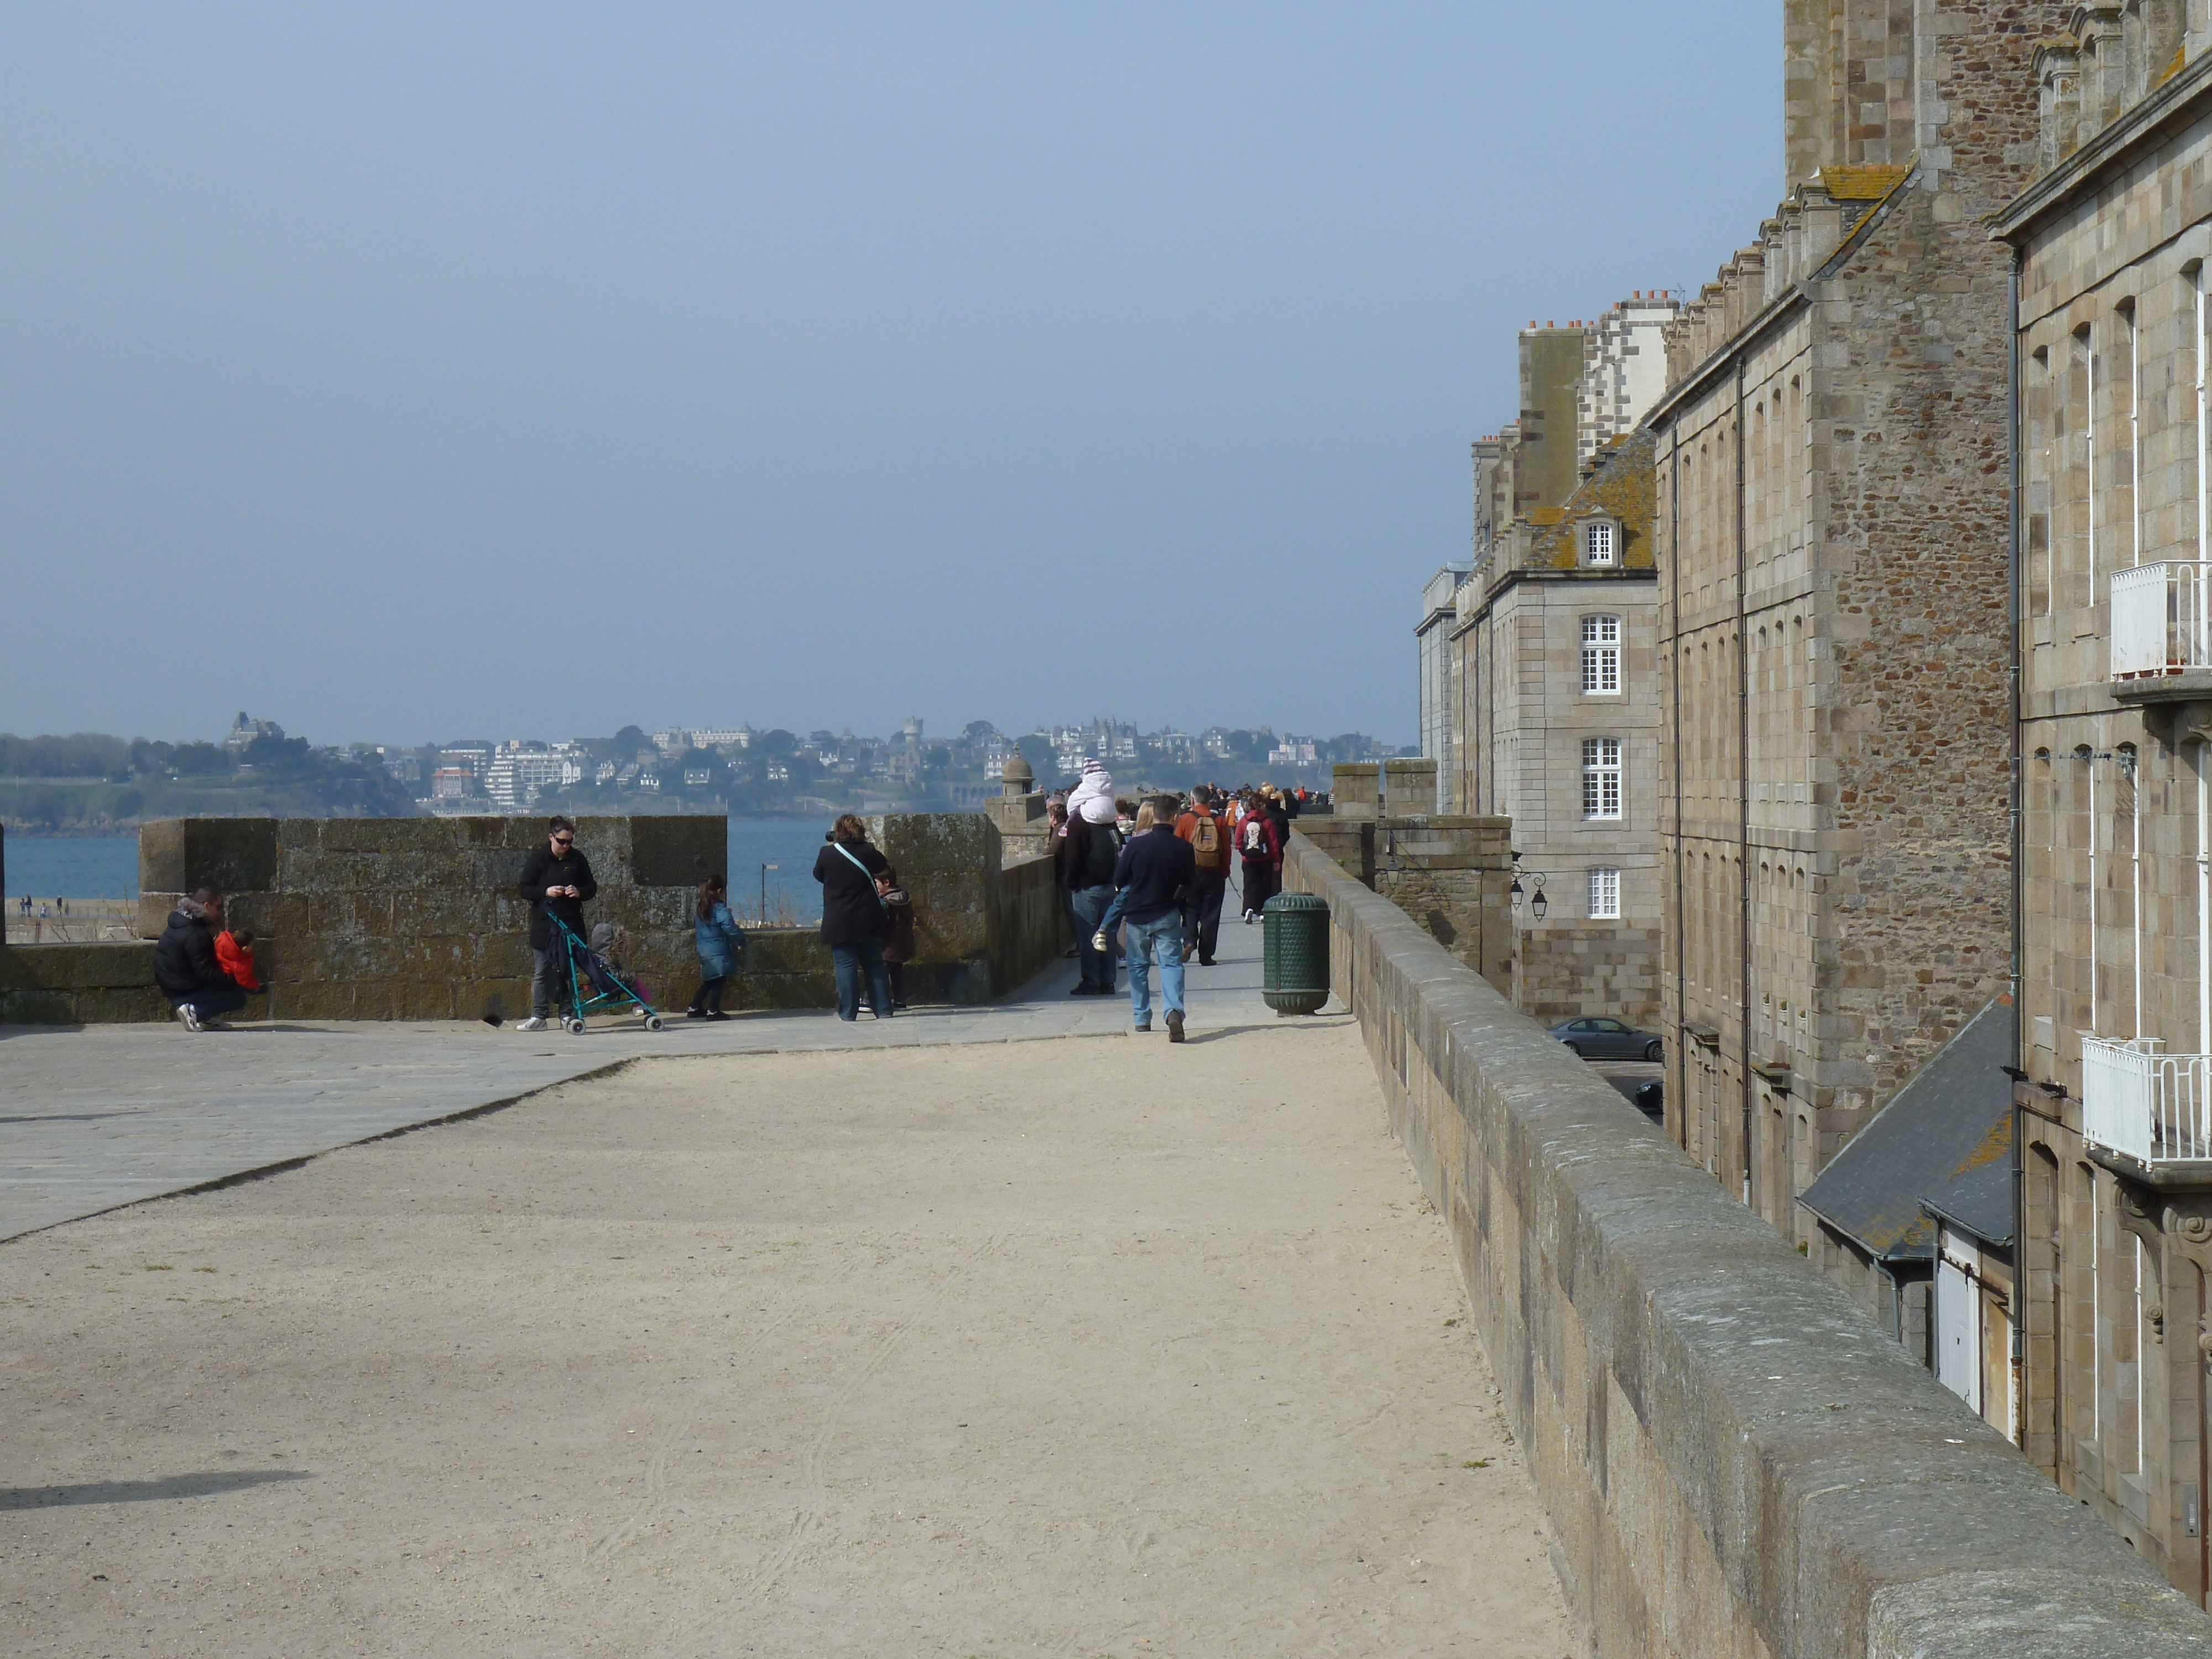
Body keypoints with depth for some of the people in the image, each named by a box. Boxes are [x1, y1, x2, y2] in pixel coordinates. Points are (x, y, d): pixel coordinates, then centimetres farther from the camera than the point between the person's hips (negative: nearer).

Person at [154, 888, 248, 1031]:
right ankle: (195, 1012, -12)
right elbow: (205, 974, -24)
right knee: (239, 997, -8)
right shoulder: (195, 935, -23)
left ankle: (207, 1018, 8)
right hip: (184, 991, -10)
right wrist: (233, 980, -17)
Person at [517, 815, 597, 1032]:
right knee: (541, 971, -2)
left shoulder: (577, 859, 6)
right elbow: (523, 888, -1)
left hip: (571, 923, 2)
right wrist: (545, 892, -16)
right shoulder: (538, 858, -1)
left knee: (568, 971, 6)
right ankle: (539, 1017, 0)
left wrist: (579, 892, -9)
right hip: (543, 924, -2)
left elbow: (592, 888, 13)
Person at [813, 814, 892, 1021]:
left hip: (839, 923, -2)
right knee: (875, 965, 9)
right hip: (868, 921, 2)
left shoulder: (827, 854, -7)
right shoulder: (868, 853, -3)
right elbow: (884, 865, 16)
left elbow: (818, 875, 11)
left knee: (846, 966, 0)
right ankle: (883, 1010, 9)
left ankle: (848, 1013, -2)